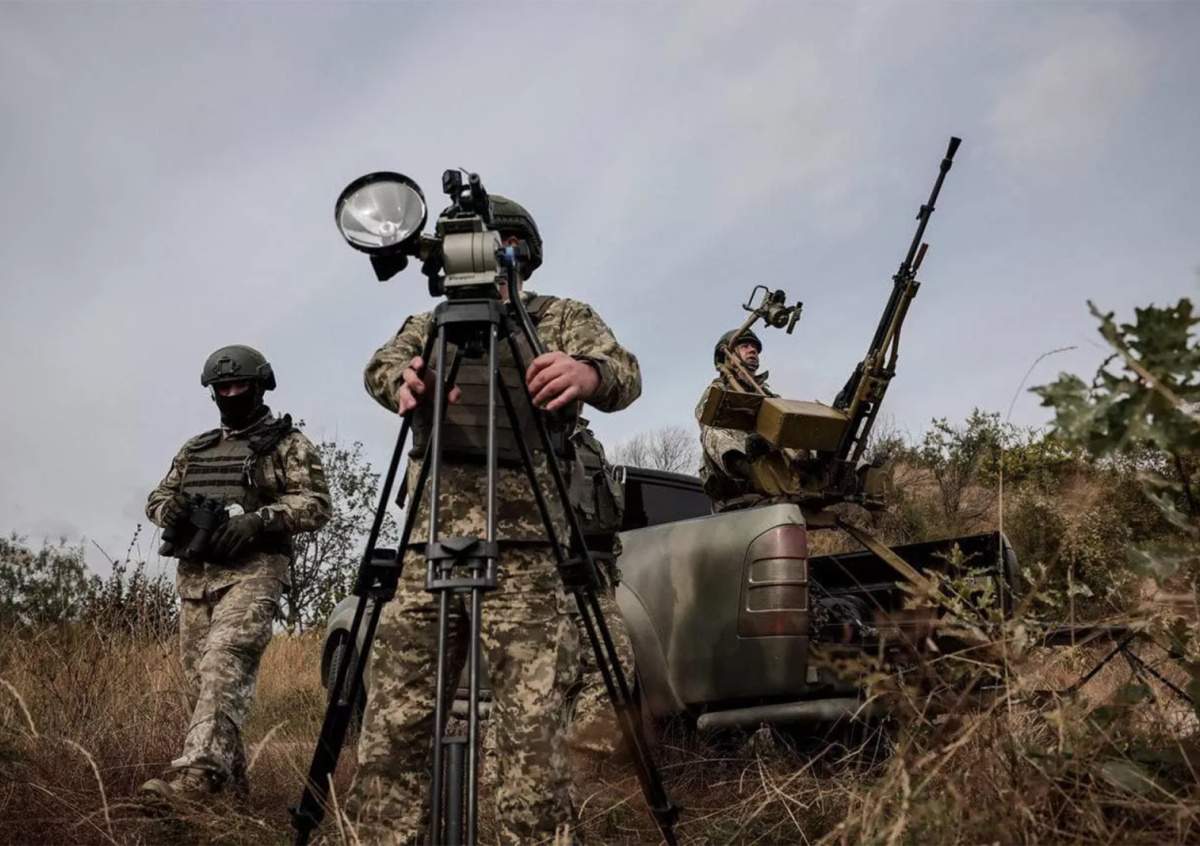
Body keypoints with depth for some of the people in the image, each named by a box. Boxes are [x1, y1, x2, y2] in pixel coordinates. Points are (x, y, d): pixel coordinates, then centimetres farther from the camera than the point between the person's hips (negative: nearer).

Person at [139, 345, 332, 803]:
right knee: (200, 679, 7)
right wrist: (169, 510, -1)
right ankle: (232, 781, 17)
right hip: (194, 575, 7)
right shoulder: (195, 449, 23)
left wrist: (258, 520, -18)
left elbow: (316, 503, -5)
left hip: (251, 573, -7)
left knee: (224, 666, -23)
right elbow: (157, 497, 24)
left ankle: (199, 770, -33)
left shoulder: (287, 444, 4)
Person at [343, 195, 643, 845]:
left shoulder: (566, 319, 13)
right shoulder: (430, 324, 21)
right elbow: (379, 368, 2)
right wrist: (406, 381, -24)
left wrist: (590, 373, -30)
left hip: (523, 549, -3)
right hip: (426, 546, 3)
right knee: (392, 729, 1)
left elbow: (626, 376, -5)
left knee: (533, 735, -10)